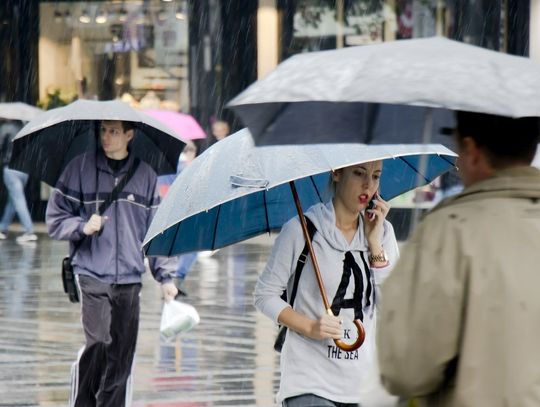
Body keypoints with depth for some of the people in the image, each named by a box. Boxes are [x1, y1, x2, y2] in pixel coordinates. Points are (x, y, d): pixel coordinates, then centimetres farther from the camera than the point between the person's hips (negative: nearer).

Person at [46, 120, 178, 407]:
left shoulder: (145, 176, 10)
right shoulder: (80, 168, 2)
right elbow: (54, 219, 5)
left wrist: (165, 275, 9)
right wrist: (83, 227, -13)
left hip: (130, 279, 3)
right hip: (92, 273, -3)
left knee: (122, 353, 2)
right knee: (99, 340, -19)